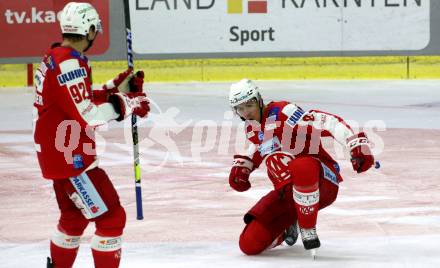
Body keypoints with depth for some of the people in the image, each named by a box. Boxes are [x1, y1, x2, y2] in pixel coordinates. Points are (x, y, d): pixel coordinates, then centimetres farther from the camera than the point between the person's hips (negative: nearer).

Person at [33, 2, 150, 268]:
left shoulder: (56, 57, 10)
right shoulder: (70, 63, -22)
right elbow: (87, 115, -28)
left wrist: (116, 88, 9)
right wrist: (126, 104, -19)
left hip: (57, 153, 11)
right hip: (69, 156, -11)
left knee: (74, 215, 26)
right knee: (111, 216, -7)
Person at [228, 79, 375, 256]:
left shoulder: (282, 112, -15)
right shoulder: (251, 127, 10)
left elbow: (327, 123, -25)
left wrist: (357, 145, -39)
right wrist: (242, 165, 17)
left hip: (321, 182, -7)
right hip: (286, 192, 8)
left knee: (302, 168, -46)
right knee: (250, 244, -7)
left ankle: (308, 232, -25)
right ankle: (287, 228, 25)